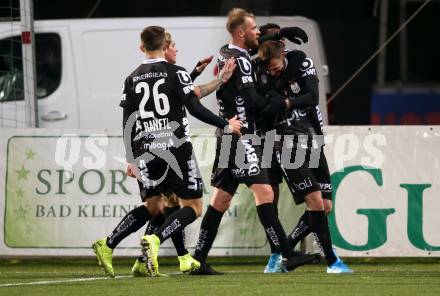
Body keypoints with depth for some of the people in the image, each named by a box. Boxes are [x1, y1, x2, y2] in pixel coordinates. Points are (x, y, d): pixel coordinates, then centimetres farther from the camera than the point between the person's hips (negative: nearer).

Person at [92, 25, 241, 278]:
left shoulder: (132, 79, 9)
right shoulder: (176, 73, -3)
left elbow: (127, 124, 9)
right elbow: (195, 108, -10)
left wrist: (132, 159, 16)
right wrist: (225, 125, 2)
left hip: (145, 151, 5)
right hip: (175, 148, -5)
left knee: (152, 205, 20)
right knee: (193, 207, 2)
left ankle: (108, 245, 6)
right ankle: (156, 240, -22)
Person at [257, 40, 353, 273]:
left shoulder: (301, 63, -1)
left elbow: (312, 97, -11)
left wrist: (286, 103, -24)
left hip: (313, 139, 4)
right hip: (289, 146, -4)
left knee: (325, 206, 2)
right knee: (315, 202, -15)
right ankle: (332, 261, -9)